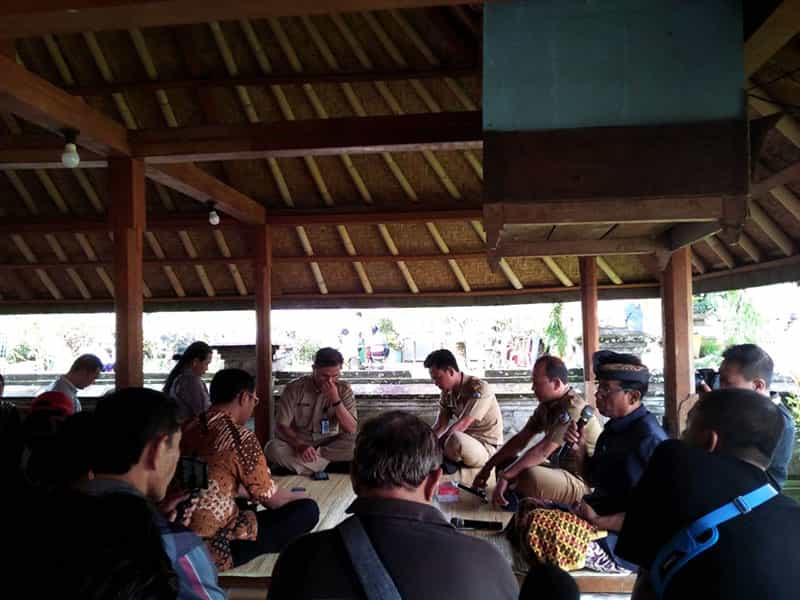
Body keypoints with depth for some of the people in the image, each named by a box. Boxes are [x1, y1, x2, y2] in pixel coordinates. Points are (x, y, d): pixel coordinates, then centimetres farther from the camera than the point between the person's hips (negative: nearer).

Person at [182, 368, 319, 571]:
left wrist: (248, 493, 28)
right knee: (308, 509, -6)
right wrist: (301, 497, 14)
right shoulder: (240, 438, -16)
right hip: (210, 548, -8)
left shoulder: (187, 427, 5)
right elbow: (271, 499, -6)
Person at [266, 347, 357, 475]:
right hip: (299, 445, -1)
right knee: (273, 448, -31)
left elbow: (351, 430, -13)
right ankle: (330, 467, -22)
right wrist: (300, 445, -31)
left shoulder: (344, 389, -6)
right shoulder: (295, 388, -10)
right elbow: (281, 426, -13)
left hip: (330, 446, 1)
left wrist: (335, 399, -25)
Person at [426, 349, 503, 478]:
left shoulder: (479, 389, -22)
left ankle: (448, 461, -9)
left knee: (455, 438, -38)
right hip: (466, 442, 8)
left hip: (488, 448, -8)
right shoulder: (447, 391, 0)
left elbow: (462, 425, -28)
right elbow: (440, 426, -3)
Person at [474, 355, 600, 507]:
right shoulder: (547, 404, 5)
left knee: (530, 476, -34)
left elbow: (542, 451, -30)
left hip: (582, 483, -9)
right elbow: (521, 439, 6)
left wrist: (505, 476, -28)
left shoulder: (572, 409, -25)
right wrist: (488, 467, 1)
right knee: (505, 463, 6)